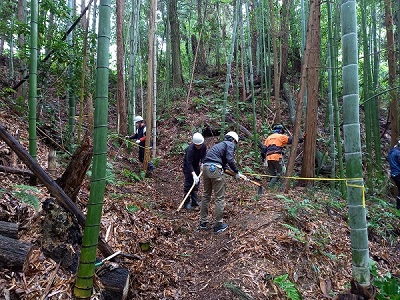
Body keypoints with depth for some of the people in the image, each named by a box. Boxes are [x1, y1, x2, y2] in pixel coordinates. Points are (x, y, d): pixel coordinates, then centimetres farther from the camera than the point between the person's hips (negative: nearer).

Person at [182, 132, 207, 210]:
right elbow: (189, 163, -39)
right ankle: (186, 203, -1)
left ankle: (195, 201, 17)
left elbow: (203, 156, -2)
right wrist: (193, 174, -48)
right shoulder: (190, 149, -35)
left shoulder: (204, 146, -17)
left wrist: (202, 163, -22)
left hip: (196, 165, 6)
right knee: (188, 182, -9)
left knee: (196, 182, 7)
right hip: (188, 165, -6)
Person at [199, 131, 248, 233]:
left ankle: (203, 222, 27)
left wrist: (235, 172, 35)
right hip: (215, 169, -8)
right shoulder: (230, 144, 6)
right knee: (220, 198, 2)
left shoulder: (220, 144, 30)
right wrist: (237, 173, -1)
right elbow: (230, 160, -10)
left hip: (205, 167, 8)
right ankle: (218, 225, 10)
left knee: (206, 195, 17)